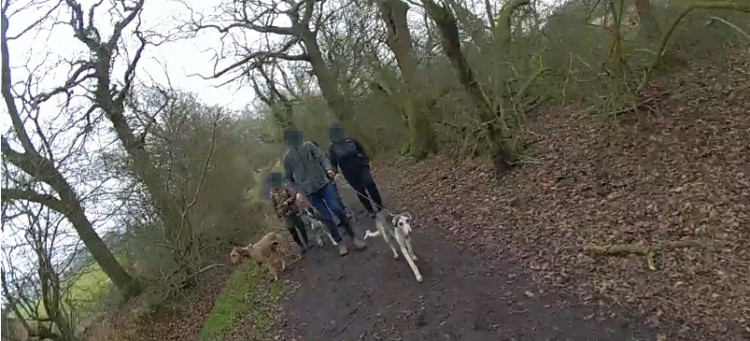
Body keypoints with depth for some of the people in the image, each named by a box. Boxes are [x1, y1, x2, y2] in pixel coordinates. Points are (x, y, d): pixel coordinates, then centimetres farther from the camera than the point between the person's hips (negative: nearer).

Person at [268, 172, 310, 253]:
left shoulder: (285, 188, -3)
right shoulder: (272, 193, -1)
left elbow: (294, 195, -5)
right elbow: (274, 205, 7)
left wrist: (287, 201, -20)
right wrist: (278, 216, 8)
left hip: (294, 211, -1)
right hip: (285, 214, 1)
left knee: (301, 227, 6)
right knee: (292, 231, 3)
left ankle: (307, 242, 23)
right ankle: (301, 245, 16)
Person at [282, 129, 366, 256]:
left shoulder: (308, 146, 1)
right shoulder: (287, 157, 2)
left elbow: (322, 157, -7)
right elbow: (289, 178, 11)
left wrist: (328, 168, -25)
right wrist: (298, 190, 0)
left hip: (323, 183, 0)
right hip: (309, 191, 0)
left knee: (337, 209, -8)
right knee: (326, 217, 3)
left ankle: (353, 237, 6)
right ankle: (340, 243, 16)